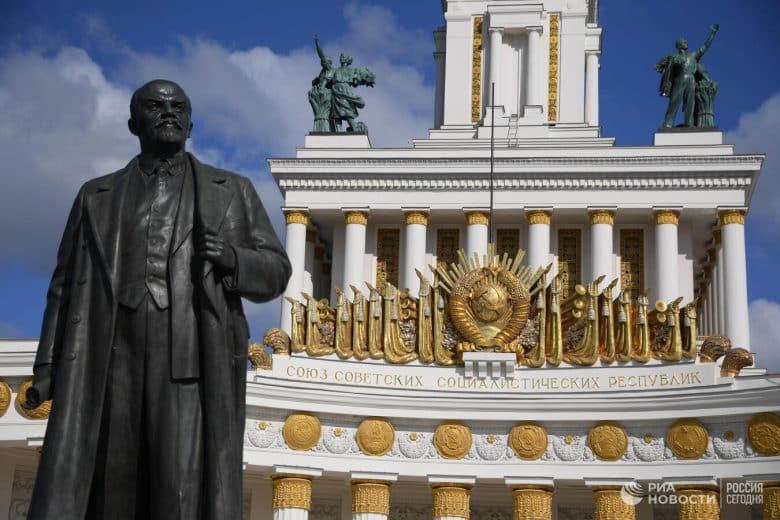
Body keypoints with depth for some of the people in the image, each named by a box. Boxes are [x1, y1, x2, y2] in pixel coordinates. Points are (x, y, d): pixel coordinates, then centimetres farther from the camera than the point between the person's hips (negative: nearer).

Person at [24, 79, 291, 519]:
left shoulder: (231, 191, 15)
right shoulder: (97, 197, 19)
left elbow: (275, 272, 12)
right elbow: (68, 286, 14)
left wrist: (231, 257, -9)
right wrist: (49, 367, 5)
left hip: (192, 364, -1)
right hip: (111, 366, 2)